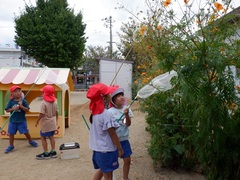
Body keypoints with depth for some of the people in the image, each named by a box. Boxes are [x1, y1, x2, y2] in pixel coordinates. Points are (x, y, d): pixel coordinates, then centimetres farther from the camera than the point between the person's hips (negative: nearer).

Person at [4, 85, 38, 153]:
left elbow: (27, 110, -12)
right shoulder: (11, 101, -4)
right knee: (11, 133, 9)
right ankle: (11, 146, 26)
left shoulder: (23, 101, -9)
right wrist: (13, 109, -19)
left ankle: (31, 141, 32)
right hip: (12, 120, 2)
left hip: (22, 120, -2)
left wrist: (21, 106, -25)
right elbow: (7, 110, -2)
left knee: (26, 132, 7)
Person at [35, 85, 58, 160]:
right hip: (53, 123, 7)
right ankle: (53, 152, 23)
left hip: (46, 124, -7)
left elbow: (42, 114, -20)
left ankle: (46, 154, 10)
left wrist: (37, 121, -7)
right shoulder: (55, 102, 0)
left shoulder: (43, 103, -19)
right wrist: (56, 120, 21)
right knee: (51, 137, 17)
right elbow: (56, 113, 8)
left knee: (43, 137, 6)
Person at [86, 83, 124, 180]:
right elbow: (112, 134, -17)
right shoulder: (106, 114, -24)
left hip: (98, 148, 8)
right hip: (107, 150, -8)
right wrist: (120, 149, -8)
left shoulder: (95, 112, 0)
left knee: (101, 170, 26)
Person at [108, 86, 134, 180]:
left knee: (127, 160, 12)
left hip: (124, 140, 4)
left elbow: (128, 124, -11)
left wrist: (126, 114, -25)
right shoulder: (110, 111, -14)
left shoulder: (126, 109, -3)